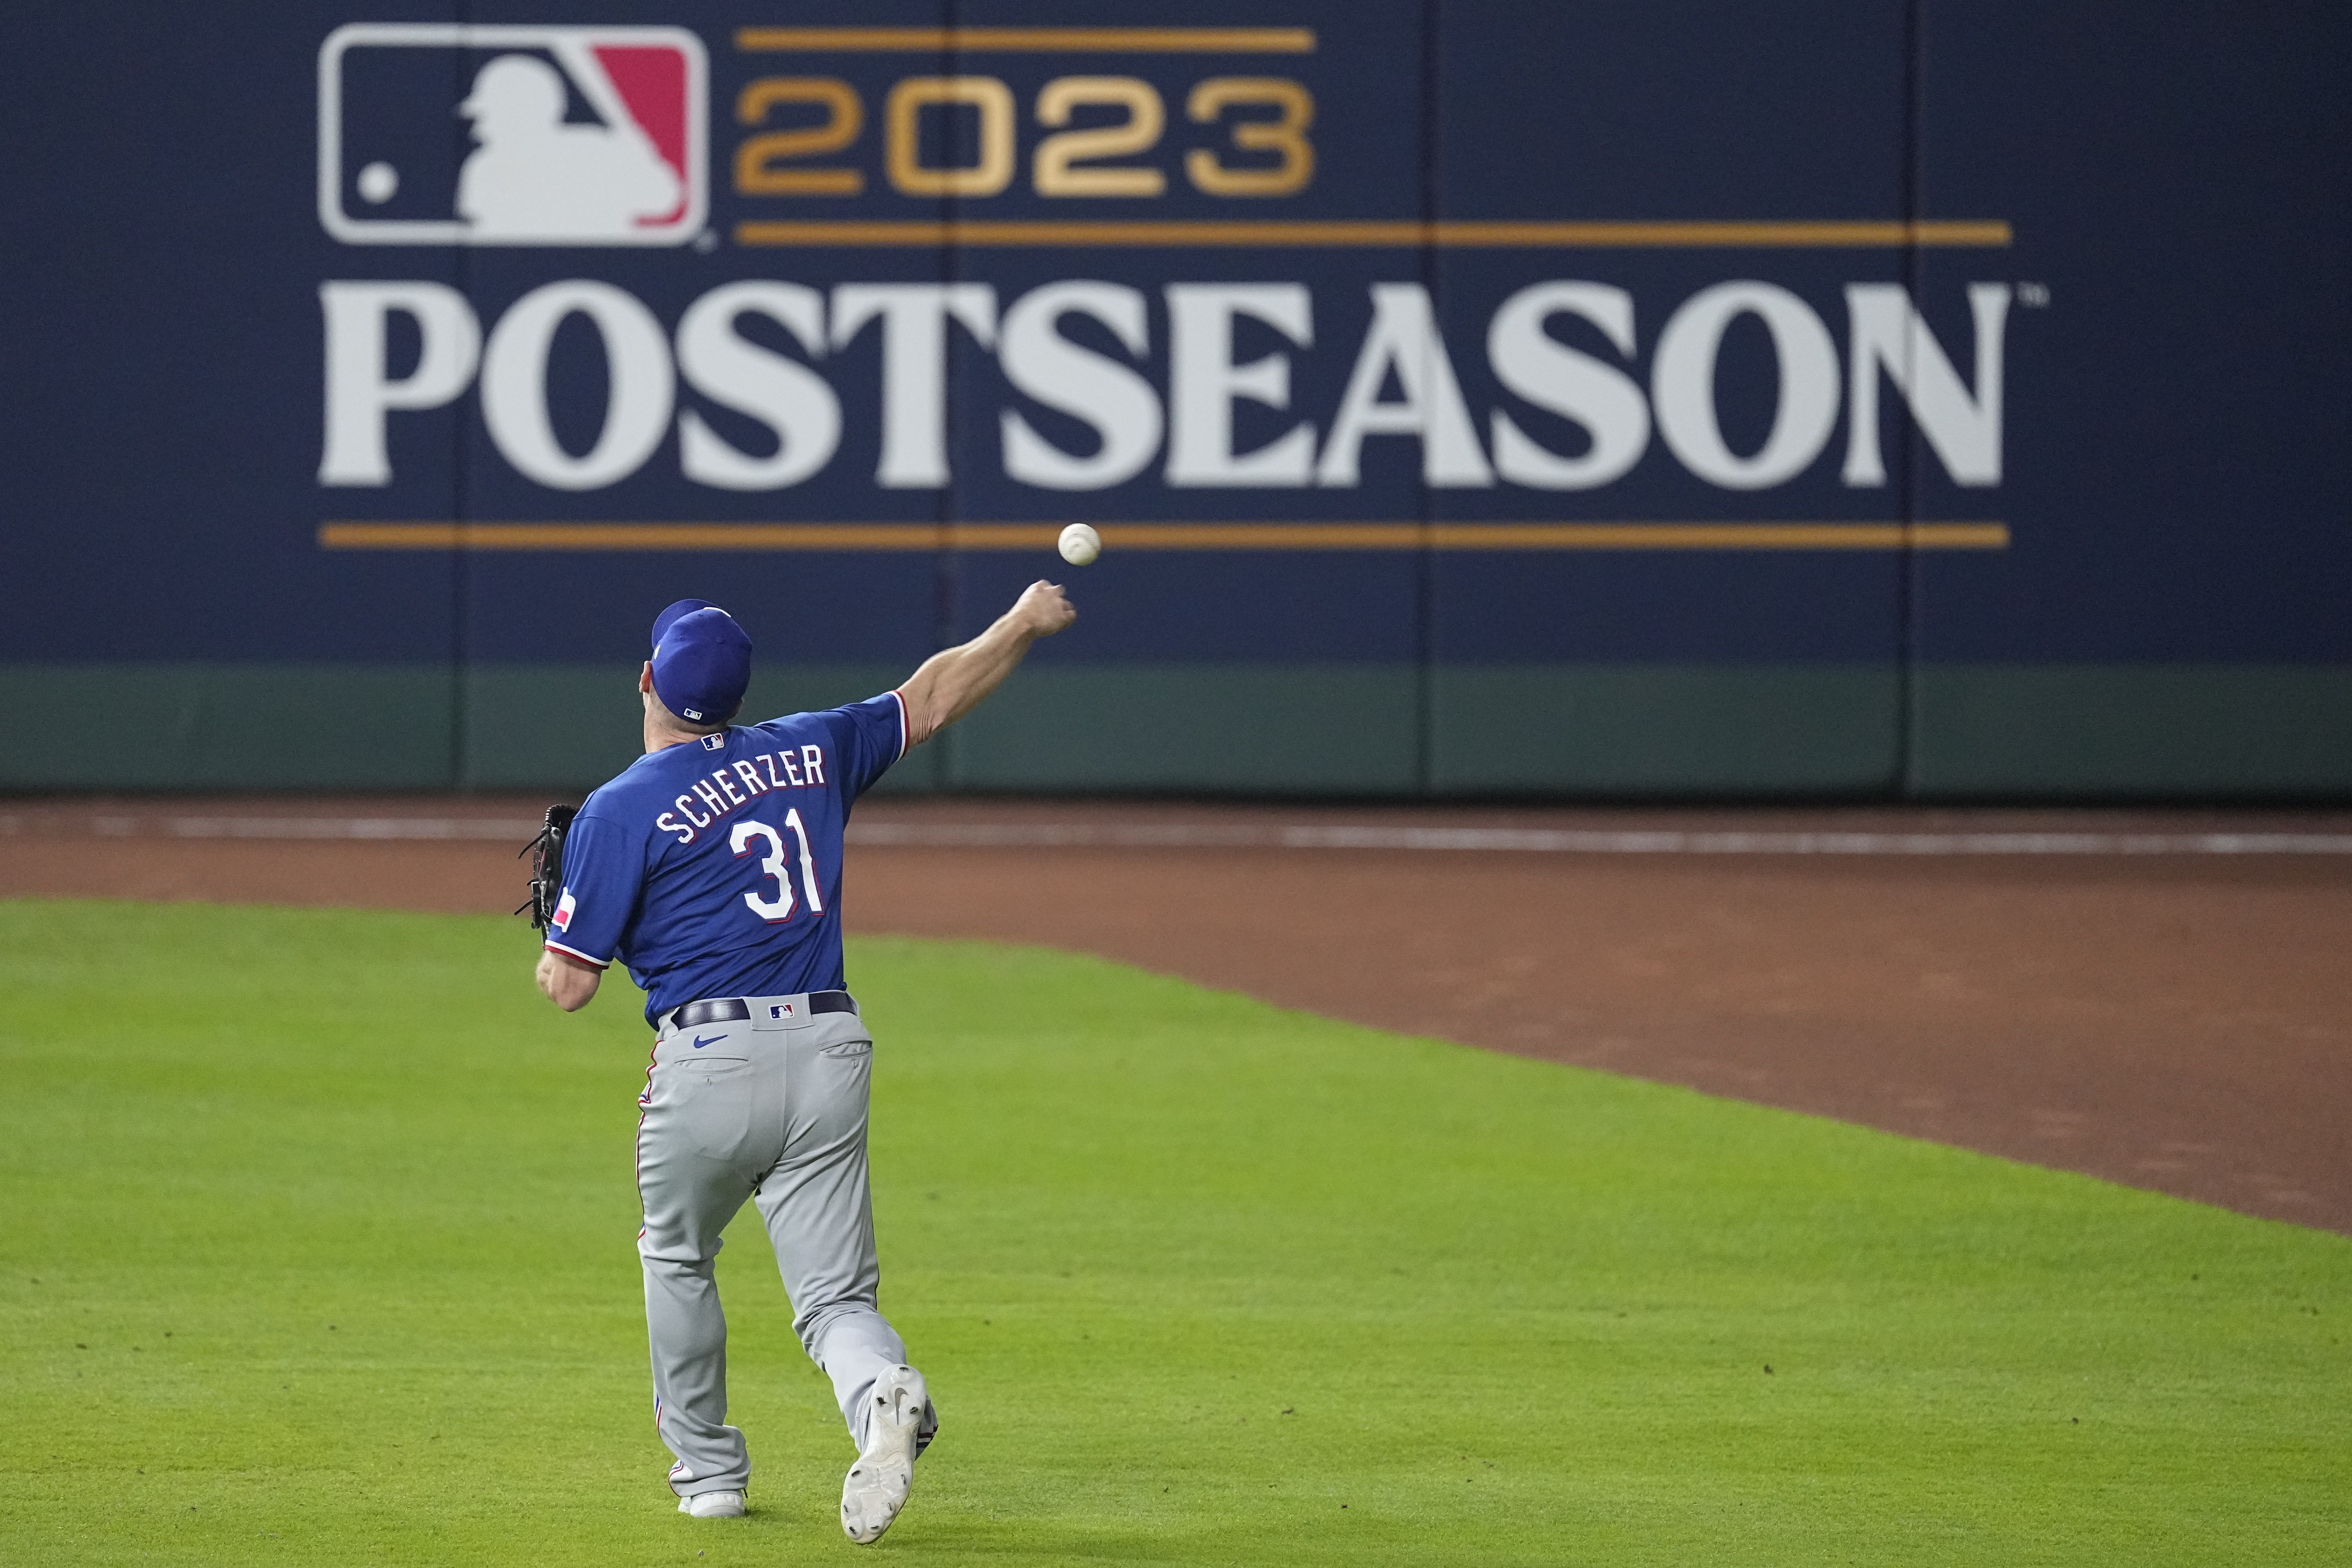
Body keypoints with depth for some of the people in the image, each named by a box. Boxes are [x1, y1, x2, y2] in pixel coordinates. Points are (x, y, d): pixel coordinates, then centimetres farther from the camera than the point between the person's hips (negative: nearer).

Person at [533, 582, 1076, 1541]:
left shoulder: (620, 812, -4)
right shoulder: (809, 754, 10)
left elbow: (568, 986, -4)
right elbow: (928, 703, 25)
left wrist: (551, 937, 19)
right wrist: (1024, 624, 39)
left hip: (711, 1060, -3)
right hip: (831, 1053, 3)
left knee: (678, 1258, 24)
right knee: (834, 1292, 4)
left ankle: (708, 1472, 27)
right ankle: (882, 1394, -29)